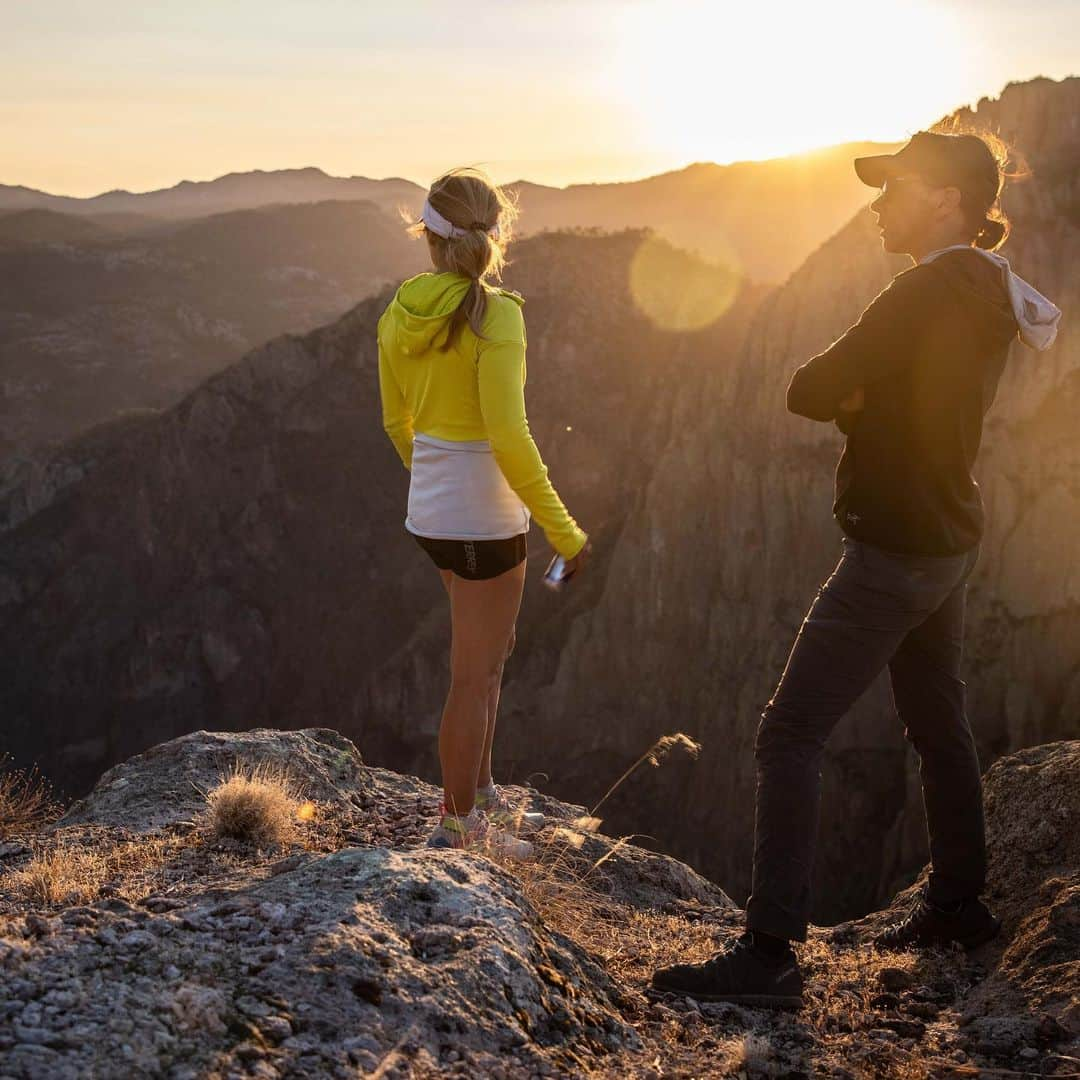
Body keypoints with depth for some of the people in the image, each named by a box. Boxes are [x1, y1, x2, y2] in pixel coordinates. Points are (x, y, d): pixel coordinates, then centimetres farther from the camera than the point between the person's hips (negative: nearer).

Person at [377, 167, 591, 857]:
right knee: (477, 677, 5)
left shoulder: (400, 315, 3)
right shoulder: (494, 314, -18)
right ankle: (460, 828, 17)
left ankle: (482, 796, 34)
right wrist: (563, 530, -17)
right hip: (485, 516, -8)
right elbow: (508, 435, -23)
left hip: (431, 510, 8)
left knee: (493, 651, 24)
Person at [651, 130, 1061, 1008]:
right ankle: (959, 903, 36)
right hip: (949, 541, 10)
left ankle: (770, 954, -9)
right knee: (939, 725, 21)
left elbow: (811, 393, -19)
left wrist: (845, 391, 1)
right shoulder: (987, 298, 10)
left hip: (896, 553, -10)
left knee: (789, 738, -9)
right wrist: (861, 395, -4)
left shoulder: (930, 290, -20)